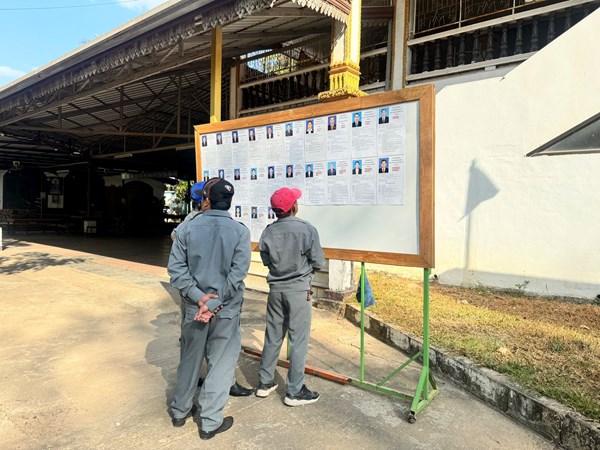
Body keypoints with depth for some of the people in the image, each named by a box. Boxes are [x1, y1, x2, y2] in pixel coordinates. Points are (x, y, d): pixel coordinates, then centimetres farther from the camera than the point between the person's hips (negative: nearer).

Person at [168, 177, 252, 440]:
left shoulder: (187, 229, -5)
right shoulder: (240, 231, -9)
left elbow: (176, 268, -8)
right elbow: (238, 273, -15)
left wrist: (199, 297, -9)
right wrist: (214, 303, -13)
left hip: (193, 308, 3)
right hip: (226, 310, -2)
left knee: (189, 360, 20)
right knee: (220, 364, 12)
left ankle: (180, 411, 39)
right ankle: (210, 422, 22)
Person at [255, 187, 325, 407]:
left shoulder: (268, 232, -3)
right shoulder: (306, 229, -14)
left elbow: (267, 260, 7)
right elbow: (318, 262, -8)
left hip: (276, 288, 5)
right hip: (298, 289, -5)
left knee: (272, 337, 16)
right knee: (298, 339, 4)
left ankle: (265, 382, 27)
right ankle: (295, 392, 13)